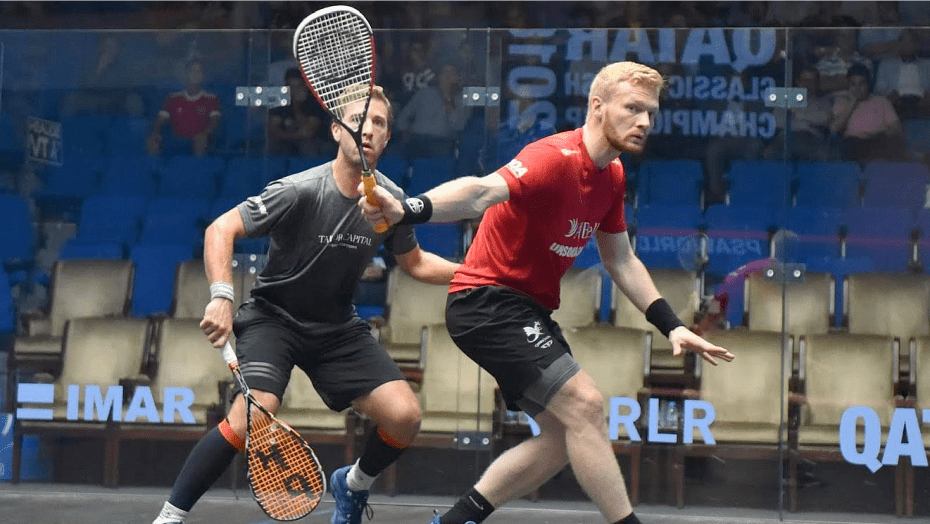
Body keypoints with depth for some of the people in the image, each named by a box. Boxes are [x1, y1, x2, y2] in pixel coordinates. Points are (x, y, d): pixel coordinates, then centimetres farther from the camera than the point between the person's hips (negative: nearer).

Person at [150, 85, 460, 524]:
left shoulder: (391, 200, -6)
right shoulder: (300, 191, -22)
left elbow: (415, 263, 12)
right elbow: (220, 230, -21)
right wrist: (221, 296, -35)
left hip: (338, 327, 5)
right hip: (273, 317, -5)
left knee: (404, 417, -11)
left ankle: (353, 484, 22)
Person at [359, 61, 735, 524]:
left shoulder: (612, 174, 7)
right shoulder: (556, 159, -23)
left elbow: (620, 261, 17)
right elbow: (482, 192, -40)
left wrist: (671, 325, 10)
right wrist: (408, 210, -59)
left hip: (528, 310, 10)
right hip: (487, 300, -10)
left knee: (563, 439, 10)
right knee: (584, 403, -21)